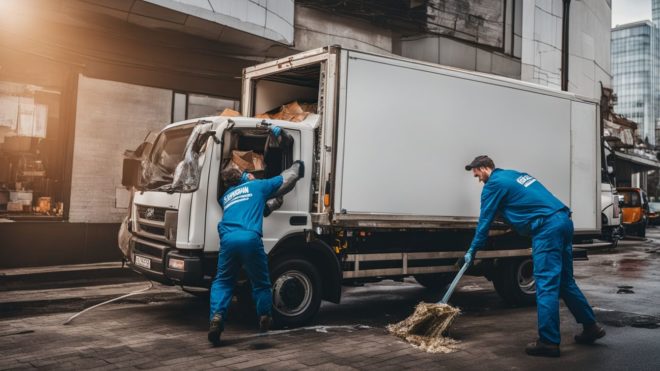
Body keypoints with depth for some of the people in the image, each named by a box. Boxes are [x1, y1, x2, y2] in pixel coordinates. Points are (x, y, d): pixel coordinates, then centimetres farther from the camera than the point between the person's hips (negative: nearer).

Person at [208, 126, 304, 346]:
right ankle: (264, 319, 24)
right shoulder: (257, 186, 23)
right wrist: (298, 166, 50)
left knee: (222, 282, 13)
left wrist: (269, 204, 49)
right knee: (260, 283, 16)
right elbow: (285, 181, 32)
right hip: (250, 239, -2)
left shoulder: (225, 197, 32)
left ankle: (216, 317, -7)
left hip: (228, 239, 3)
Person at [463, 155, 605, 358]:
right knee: (565, 281, 18)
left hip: (547, 227, -9)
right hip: (563, 220, 9)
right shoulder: (515, 174, 25)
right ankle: (591, 326, 26)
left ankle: (548, 342, -5)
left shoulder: (493, 184, 0)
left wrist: (472, 251, 9)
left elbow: (484, 222, 1)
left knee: (546, 285, -7)